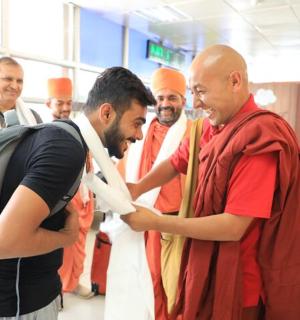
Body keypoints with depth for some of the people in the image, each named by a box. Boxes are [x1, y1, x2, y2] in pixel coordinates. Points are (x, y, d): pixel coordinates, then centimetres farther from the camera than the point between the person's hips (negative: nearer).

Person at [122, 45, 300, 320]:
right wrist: (138, 188, -9)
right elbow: (178, 161, 10)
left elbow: (233, 227, -27)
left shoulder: (261, 138, -25)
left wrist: (154, 222, -21)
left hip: (236, 284, -7)